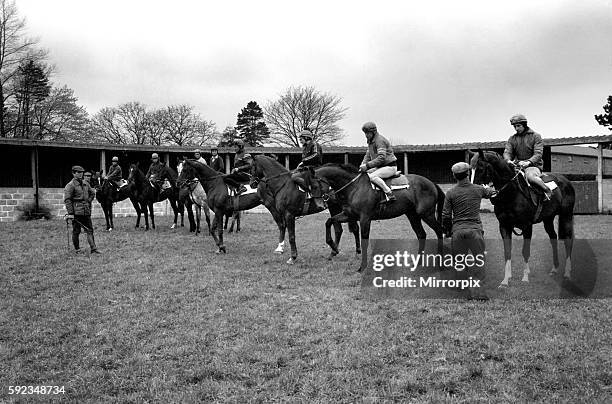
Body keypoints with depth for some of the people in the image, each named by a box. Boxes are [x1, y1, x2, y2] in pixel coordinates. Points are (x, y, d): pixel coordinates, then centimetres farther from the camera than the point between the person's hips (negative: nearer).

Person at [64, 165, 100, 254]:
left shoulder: (85, 183, 12)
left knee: (90, 230, 3)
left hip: (86, 211, 6)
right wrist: (70, 213, -18)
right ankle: (77, 249, 14)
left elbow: (92, 193, 28)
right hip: (76, 212, -6)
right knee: (76, 231, 3)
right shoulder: (70, 185, -8)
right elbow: (67, 200, -13)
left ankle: (93, 249, 4)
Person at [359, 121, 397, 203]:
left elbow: (381, 158, -26)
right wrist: (363, 165, -2)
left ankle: (390, 195, -32)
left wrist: (367, 165, -27)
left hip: (390, 166, -10)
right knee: (365, 174, 8)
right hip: (380, 166, 10)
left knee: (372, 176, -29)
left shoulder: (380, 140, -18)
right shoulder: (370, 141, 13)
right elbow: (368, 155, 18)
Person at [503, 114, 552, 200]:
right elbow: (507, 152, 2)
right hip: (517, 166, 5)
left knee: (530, 176, -38)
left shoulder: (536, 136, 1)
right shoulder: (512, 139, 13)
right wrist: (508, 160, -24)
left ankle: (547, 191, -15)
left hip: (534, 165, -5)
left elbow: (538, 154, -10)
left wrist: (528, 162, -29)